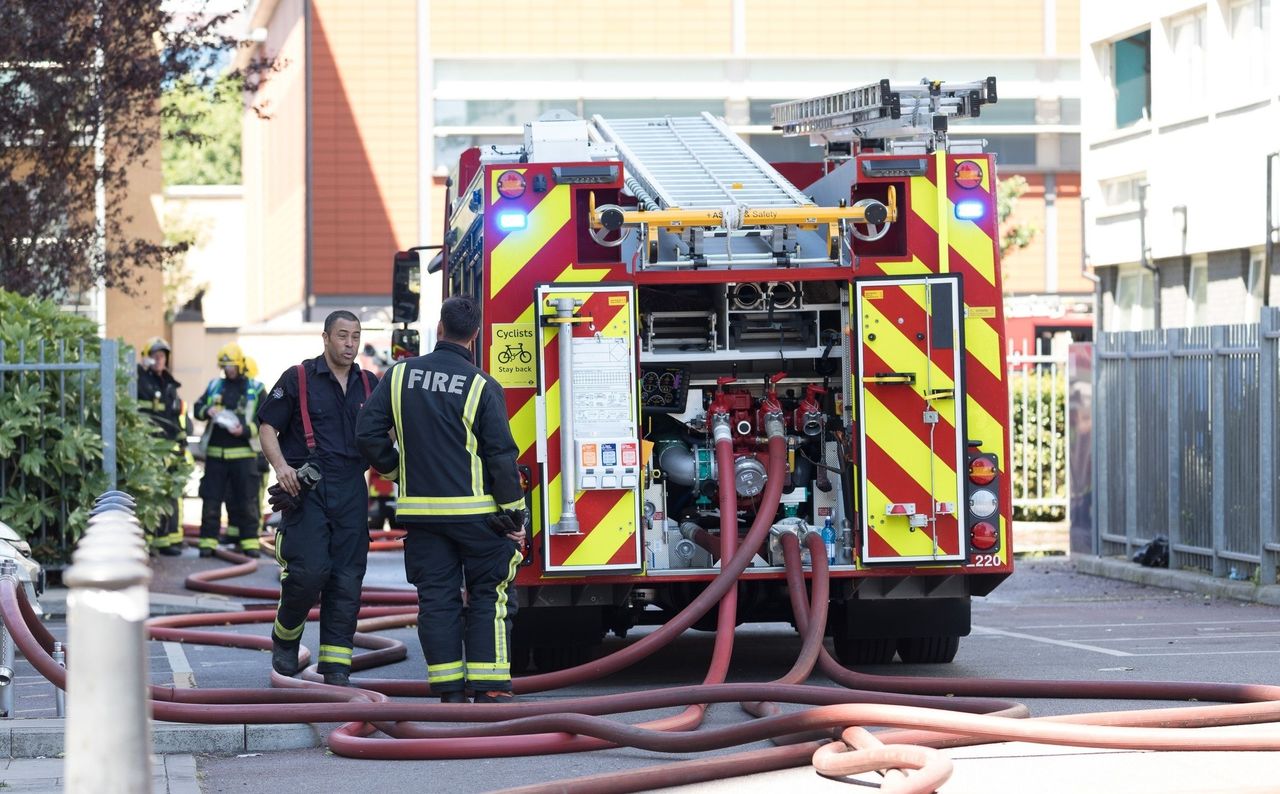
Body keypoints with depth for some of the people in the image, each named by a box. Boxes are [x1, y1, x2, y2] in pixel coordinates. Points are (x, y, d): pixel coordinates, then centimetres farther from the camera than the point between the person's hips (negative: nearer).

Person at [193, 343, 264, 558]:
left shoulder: (255, 391, 5)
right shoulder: (214, 386, 13)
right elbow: (197, 408, 17)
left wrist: (246, 430, -16)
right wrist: (207, 411, -7)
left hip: (243, 454, -2)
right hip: (215, 453, 2)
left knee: (243, 500, 1)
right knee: (211, 499, 0)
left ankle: (250, 541, 7)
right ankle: (208, 540, 4)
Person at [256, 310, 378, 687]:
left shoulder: (369, 385, 14)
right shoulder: (298, 379, 1)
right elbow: (268, 426, 1)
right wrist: (280, 466, -15)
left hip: (351, 490, 4)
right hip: (307, 487, -4)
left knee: (347, 578, 0)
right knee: (309, 569, -15)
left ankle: (336, 666, 3)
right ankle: (285, 638, 12)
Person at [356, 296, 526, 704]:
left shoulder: (400, 376, 1)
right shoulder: (482, 387, -9)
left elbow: (368, 433, 3)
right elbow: (501, 455, -9)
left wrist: (395, 470, 18)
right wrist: (513, 514, -3)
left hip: (421, 509, 3)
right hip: (475, 512, -3)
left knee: (436, 598, 7)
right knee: (488, 596, 4)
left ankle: (449, 689, 6)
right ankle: (489, 688, -2)